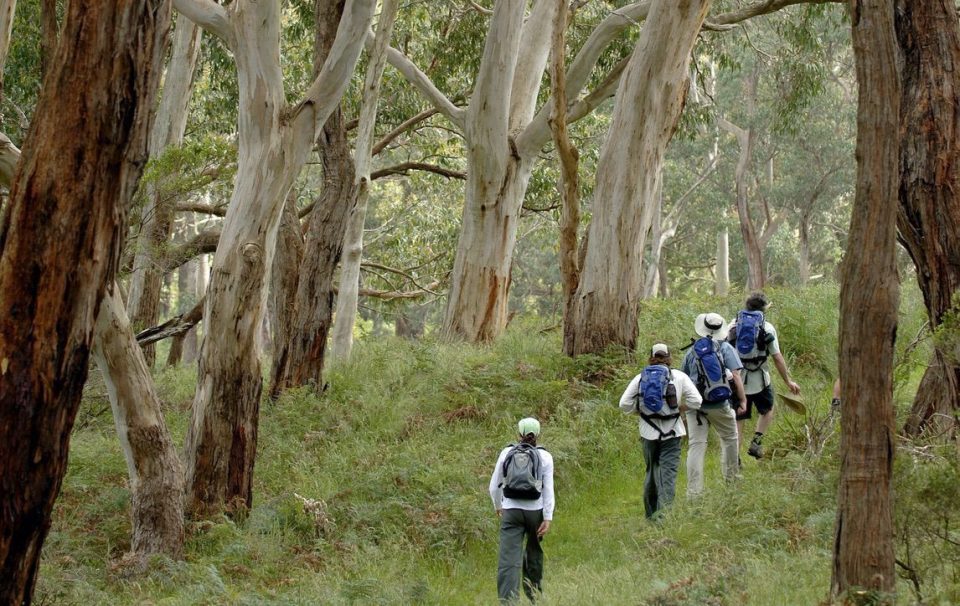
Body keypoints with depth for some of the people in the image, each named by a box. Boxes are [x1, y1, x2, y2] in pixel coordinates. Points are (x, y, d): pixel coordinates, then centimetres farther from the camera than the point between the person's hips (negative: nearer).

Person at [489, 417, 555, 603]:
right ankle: (533, 596, 35)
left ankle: (508, 601, -20)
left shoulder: (507, 453, 2)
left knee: (509, 559, -7)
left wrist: (498, 506, 23)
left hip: (511, 511, -1)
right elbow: (548, 490, -6)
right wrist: (547, 519, -6)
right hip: (535, 511, 1)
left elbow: (494, 486, 6)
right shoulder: (544, 457, -1)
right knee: (534, 553, 23)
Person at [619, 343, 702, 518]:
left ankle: (651, 513, 24)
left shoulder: (640, 378, 2)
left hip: (649, 432, 2)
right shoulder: (679, 377, 0)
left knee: (651, 470, 17)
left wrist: (640, 411, 10)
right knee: (669, 471, -4)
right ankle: (664, 510, -18)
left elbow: (625, 404, -4)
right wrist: (680, 409, 8)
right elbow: (696, 400, -6)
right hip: (672, 431, -2)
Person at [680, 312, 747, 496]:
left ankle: (693, 490, -7)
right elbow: (736, 376, -8)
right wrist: (742, 400, -1)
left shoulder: (692, 351, 9)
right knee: (730, 439, 21)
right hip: (720, 405, -2)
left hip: (694, 405, 2)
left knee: (696, 445, 0)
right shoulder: (726, 348, 0)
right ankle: (731, 477, 33)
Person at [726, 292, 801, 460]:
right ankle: (756, 442, 7)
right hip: (760, 379, -2)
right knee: (768, 410, 23)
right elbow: (777, 358, -7)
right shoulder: (767, 328, -7)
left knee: (738, 418, 10)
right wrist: (788, 381, 0)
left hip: (737, 379, 2)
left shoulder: (733, 325, 2)